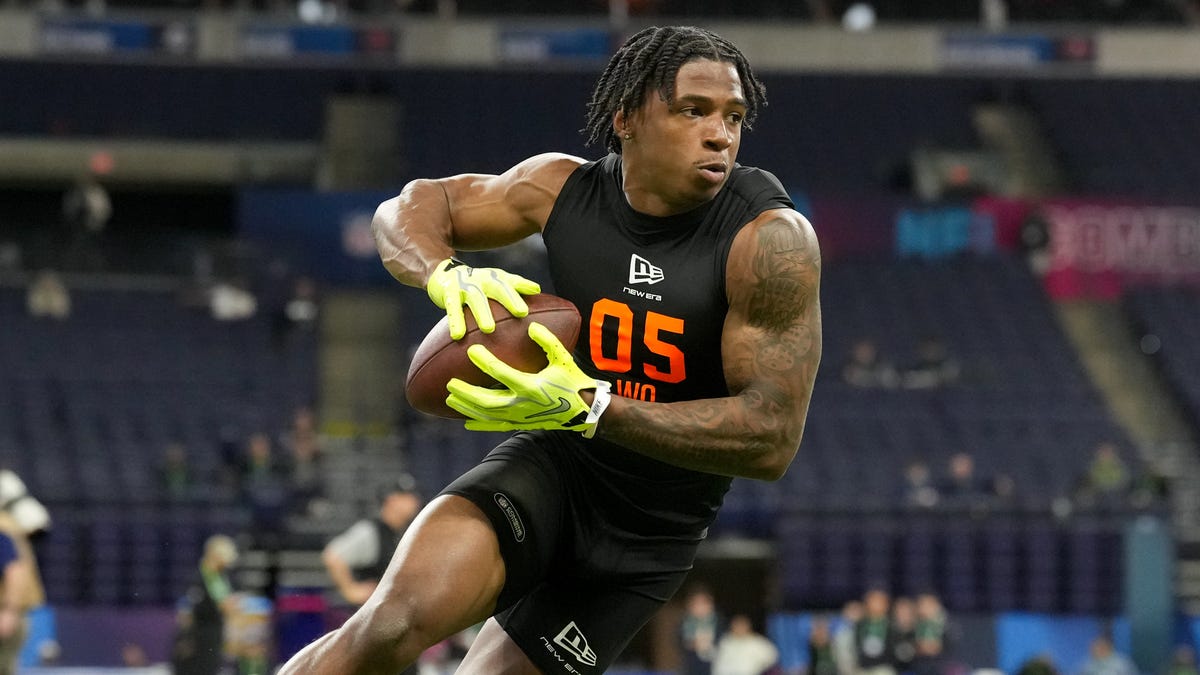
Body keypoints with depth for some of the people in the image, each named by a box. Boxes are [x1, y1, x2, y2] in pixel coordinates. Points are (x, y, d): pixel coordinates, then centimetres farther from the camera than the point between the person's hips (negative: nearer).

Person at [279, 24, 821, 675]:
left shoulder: (770, 239, -21)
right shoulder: (565, 188, -8)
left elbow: (772, 439, -25)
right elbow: (410, 208, 6)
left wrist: (590, 407, -35)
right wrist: (446, 274, -20)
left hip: (649, 533, -1)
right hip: (550, 468, 1)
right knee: (399, 618, -27)